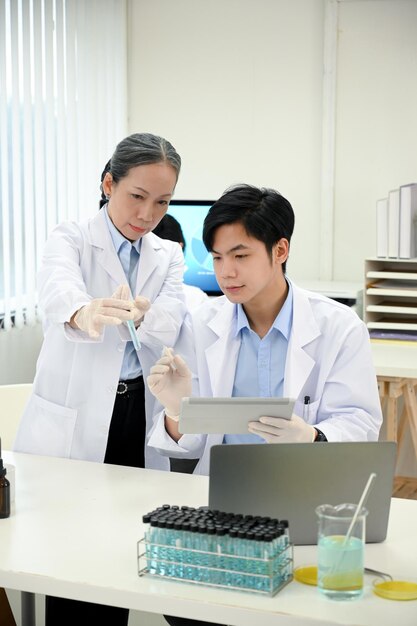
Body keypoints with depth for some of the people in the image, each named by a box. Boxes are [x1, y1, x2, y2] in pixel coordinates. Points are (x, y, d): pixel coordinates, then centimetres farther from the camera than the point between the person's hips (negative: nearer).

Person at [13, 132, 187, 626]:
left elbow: (167, 330, -9)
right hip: (71, 423, -4)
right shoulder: (70, 240, -4)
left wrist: (139, 316, -32)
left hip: (140, 418, 4)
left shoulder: (168, 258, 10)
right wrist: (84, 313, -52)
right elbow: (58, 290, -28)